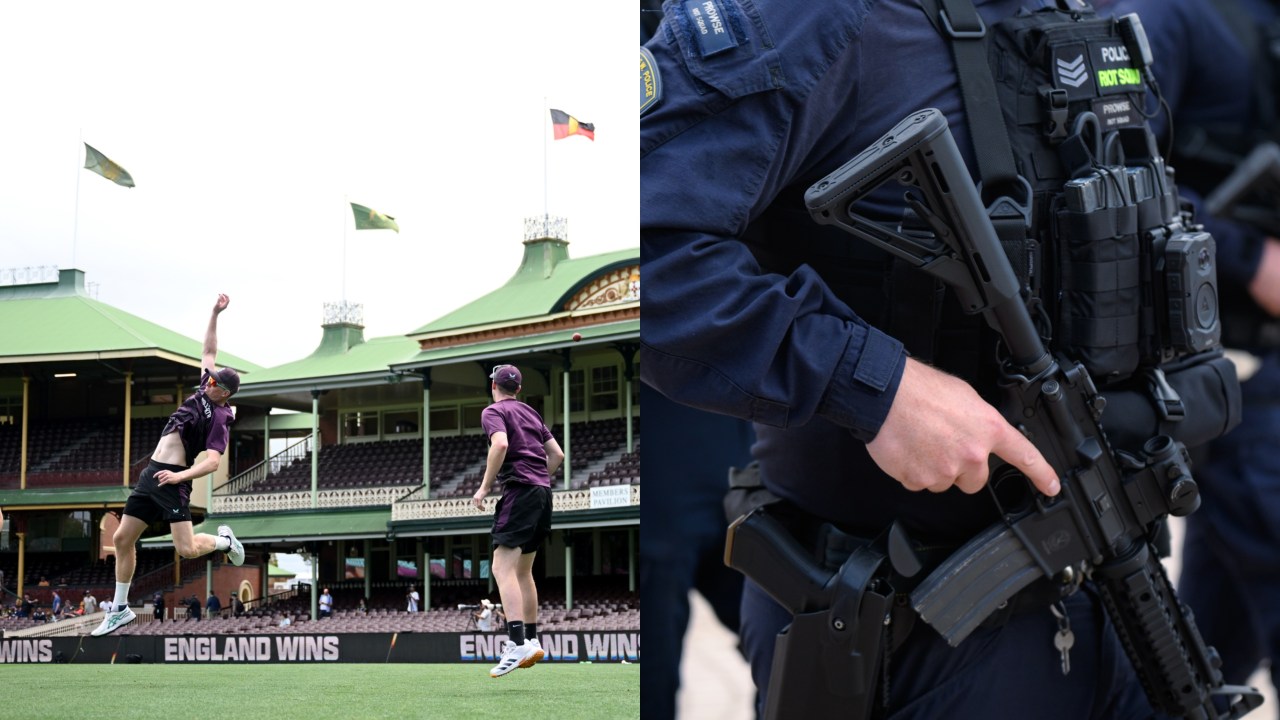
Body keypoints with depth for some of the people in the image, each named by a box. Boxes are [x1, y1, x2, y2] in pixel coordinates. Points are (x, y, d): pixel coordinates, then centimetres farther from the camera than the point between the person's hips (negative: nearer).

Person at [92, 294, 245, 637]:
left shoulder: (219, 418, -12)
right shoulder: (205, 390, 9)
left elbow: (212, 462, -22)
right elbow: (209, 351, 21)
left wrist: (180, 476, -31)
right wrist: (215, 314, 15)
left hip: (172, 480, -8)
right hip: (151, 474, 8)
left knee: (186, 549, -16)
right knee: (122, 538, 7)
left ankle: (223, 540, 18)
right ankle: (121, 610, 18)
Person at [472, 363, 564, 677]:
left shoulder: (493, 411, 0)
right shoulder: (531, 413, 22)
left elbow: (500, 444, -20)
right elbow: (557, 454, 20)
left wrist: (484, 487, -13)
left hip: (519, 490, -8)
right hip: (543, 492, 8)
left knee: (503, 567, -16)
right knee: (523, 571, 17)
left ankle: (517, 643, -30)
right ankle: (532, 640, 18)